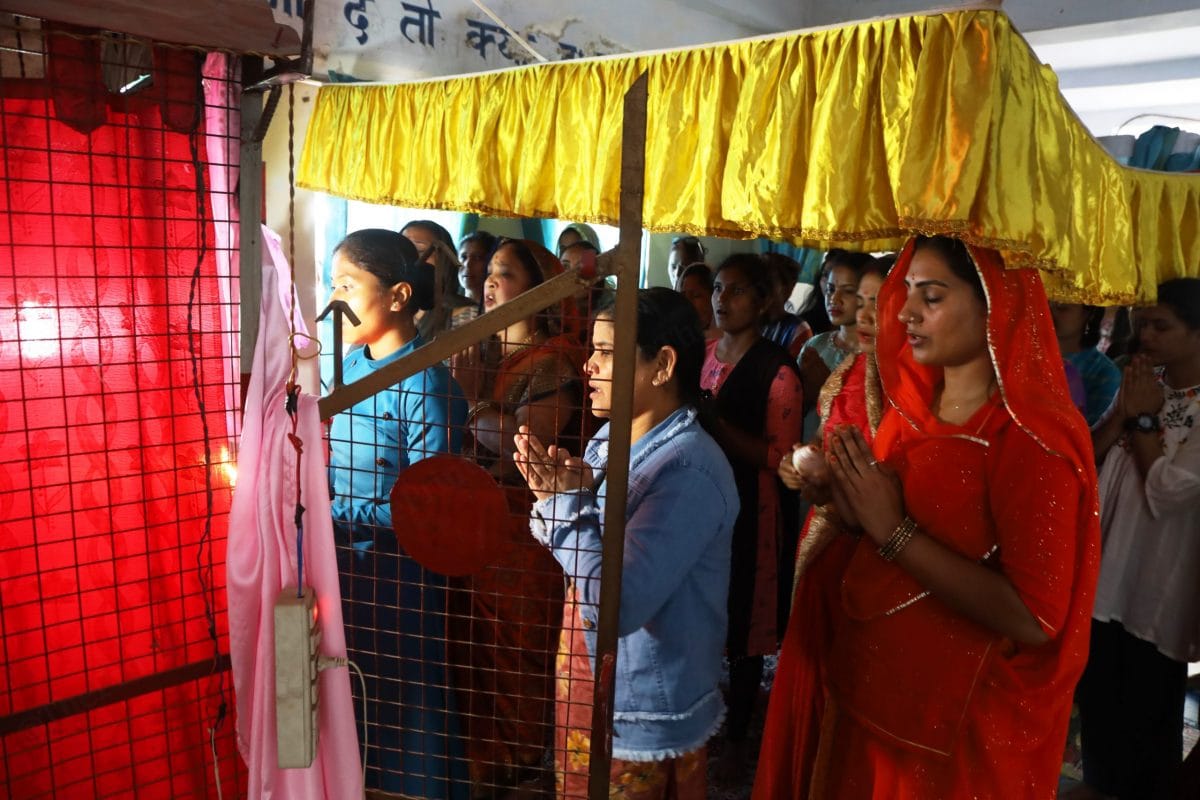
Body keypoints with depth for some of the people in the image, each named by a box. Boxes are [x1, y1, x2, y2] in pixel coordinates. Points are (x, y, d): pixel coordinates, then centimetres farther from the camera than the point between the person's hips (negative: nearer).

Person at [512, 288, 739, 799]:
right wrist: (562, 494, -13)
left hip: (642, 719, -7)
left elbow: (615, 606, -31)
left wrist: (563, 501, -25)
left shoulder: (688, 472, -26)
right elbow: (577, 553, 5)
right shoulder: (609, 441, 0)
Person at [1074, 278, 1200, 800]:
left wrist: (1144, 420, -12)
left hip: (1158, 579, -6)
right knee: (1096, 690, 21)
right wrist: (1123, 414, -14)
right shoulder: (1143, 382, 5)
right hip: (1104, 565, 7)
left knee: (1147, 707, 11)